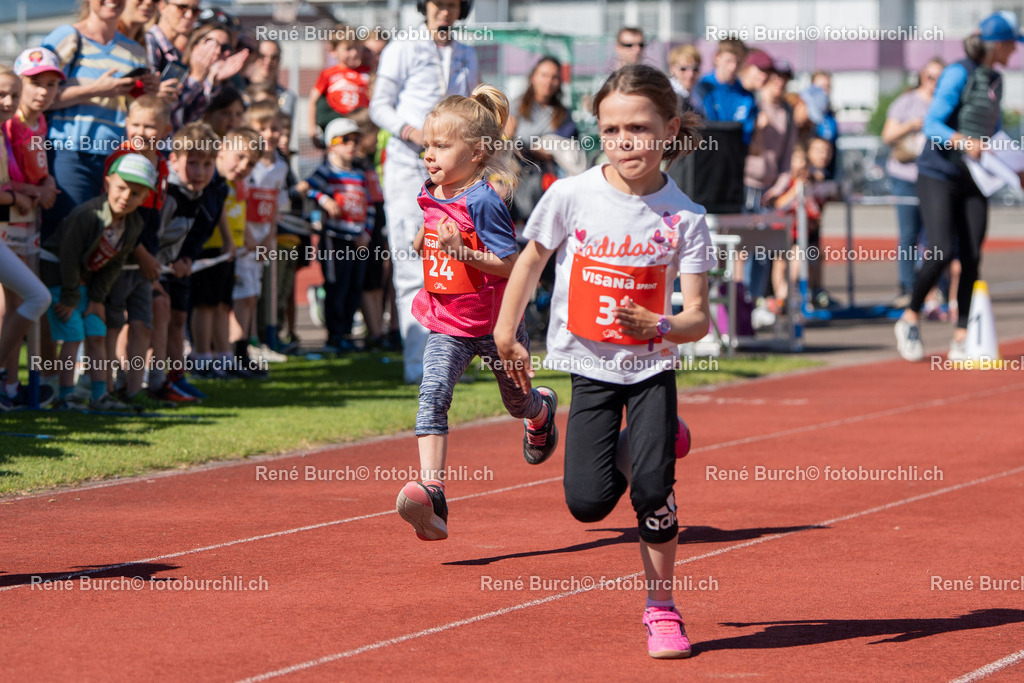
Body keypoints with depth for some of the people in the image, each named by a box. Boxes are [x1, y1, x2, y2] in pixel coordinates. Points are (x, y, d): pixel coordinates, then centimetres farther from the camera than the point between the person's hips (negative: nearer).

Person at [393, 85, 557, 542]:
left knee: (517, 402, 20)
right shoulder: (433, 195, 2)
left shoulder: (483, 201, -21)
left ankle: (542, 409, 59)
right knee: (432, 397, -20)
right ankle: (431, 493, -31)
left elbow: (513, 264, -24)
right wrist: (426, 237, 8)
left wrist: (463, 252, -34)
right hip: (448, 326, 5)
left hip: (495, 324, -5)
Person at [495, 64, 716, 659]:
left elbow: (698, 319, -15)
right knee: (589, 503, -8)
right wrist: (506, 335, 10)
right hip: (590, 364, 1)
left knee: (653, 490, -14)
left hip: (652, 367, -1)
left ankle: (662, 608, 7)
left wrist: (659, 327, -35)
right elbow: (532, 259, 8)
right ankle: (636, 448, 28)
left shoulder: (685, 217, -13)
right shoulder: (570, 197, -11)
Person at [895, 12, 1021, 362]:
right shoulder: (957, 74, -13)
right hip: (938, 175, -6)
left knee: (971, 258, -2)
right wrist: (963, 141, -34)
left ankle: (961, 340, 3)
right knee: (942, 252, -15)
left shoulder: (995, 81, 9)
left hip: (973, 181, 6)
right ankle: (909, 319, 6)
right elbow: (932, 125, -19)